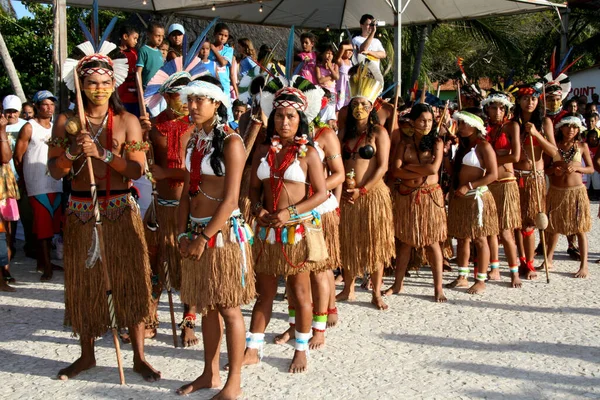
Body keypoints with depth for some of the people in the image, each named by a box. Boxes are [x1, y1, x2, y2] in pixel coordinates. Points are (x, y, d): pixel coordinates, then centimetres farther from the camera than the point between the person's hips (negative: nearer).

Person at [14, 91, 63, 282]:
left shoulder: (55, 128, 13)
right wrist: (27, 178, 3)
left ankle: (42, 261, 22)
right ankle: (46, 266, -1)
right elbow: (18, 157, -5)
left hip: (56, 184, 6)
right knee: (43, 225, -5)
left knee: (52, 225, 10)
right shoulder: (29, 128, -5)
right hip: (38, 186, -6)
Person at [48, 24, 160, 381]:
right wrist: (74, 151, -17)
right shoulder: (66, 121, 3)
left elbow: (137, 169, -10)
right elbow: (55, 171, 1)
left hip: (120, 211, -2)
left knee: (129, 281, 1)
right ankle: (87, 355, 26)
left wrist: (101, 152, -20)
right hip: (81, 211, 2)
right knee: (84, 282, 9)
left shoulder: (127, 121, -2)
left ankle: (139, 357, 13)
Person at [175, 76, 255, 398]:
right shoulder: (195, 141, 11)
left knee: (228, 308, 0)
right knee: (207, 306, 15)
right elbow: (188, 190, 11)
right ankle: (210, 374, 28)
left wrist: (206, 237, -17)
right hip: (196, 230, 7)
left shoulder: (230, 142, -11)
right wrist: (184, 233, 1)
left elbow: (230, 198, -16)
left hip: (223, 230, -7)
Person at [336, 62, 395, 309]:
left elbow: (382, 166, -9)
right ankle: (348, 289, 23)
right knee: (348, 243, 10)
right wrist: (344, 189, -5)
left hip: (372, 194, -4)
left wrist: (362, 190, -15)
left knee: (374, 244, 2)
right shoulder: (345, 131, 10)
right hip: (347, 196, 4)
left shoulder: (378, 132, -3)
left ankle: (376, 294, 11)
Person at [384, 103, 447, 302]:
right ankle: (398, 283, 21)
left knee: (432, 241, 1)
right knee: (405, 241, 9)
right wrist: (419, 173, -15)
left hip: (430, 195, -2)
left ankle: (438, 287, 7)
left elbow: (434, 168, -14)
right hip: (407, 196, 2)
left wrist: (408, 166, -6)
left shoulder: (437, 142, 1)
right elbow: (395, 171, -5)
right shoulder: (405, 142, 5)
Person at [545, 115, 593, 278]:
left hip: (576, 191, -2)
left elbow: (591, 168, 4)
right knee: (554, 227, 12)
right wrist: (553, 170, -13)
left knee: (580, 229, -1)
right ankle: (549, 260, 24)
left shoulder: (582, 146, 0)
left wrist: (576, 167, -14)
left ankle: (584, 266, 3)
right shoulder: (554, 145, 3)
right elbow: (545, 168, 8)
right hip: (556, 191, 2)